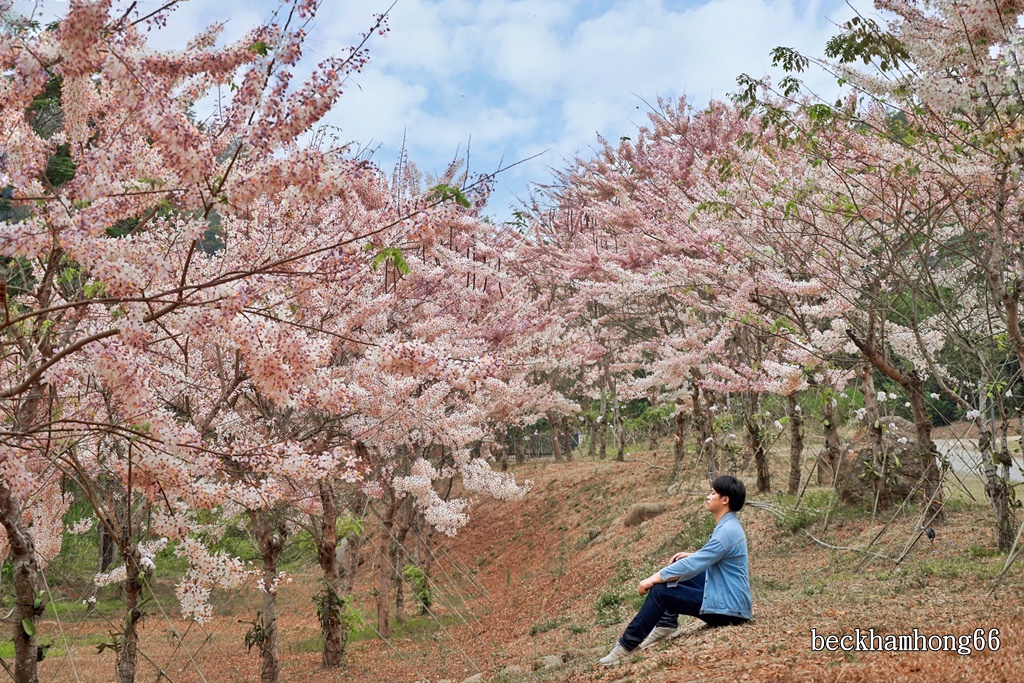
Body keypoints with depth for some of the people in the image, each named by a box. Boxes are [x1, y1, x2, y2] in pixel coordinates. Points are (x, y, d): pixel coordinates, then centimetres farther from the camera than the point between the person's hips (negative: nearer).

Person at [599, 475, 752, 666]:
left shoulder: (727, 531, -21)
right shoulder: (729, 525, 9)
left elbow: (693, 566, -24)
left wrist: (653, 579, -18)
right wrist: (691, 556, 13)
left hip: (727, 607, -10)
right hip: (726, 595, 10)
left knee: (660, 591, -15)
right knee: (678, 569, 17)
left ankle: (627, 646, -8)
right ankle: (666, 624, 15)